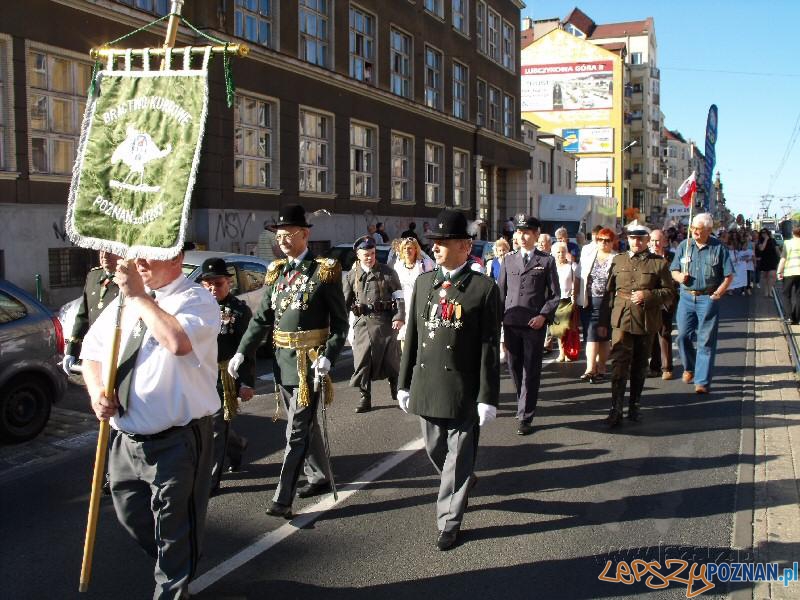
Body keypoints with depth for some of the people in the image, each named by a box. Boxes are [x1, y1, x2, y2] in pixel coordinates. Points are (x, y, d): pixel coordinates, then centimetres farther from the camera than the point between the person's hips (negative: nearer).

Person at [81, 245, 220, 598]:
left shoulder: (196, 300, -14)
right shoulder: (123, 302, 8)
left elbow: (178, 341, -36)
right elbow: (91, 351, 17)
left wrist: (139, 297, -25)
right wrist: (96, 390, -3)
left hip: (177, 441, -7)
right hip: (126, 440, 8)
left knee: (174, 527, 6)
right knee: (131, 515, 23)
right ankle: (173, 567, 49)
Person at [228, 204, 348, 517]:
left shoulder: (324, 271, -8)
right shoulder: (276, 271, 9)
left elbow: (340, 321, -8)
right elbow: (261, 318, 11)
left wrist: (328, 357, -19)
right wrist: (242, 352, 3)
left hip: (309, 361, -6)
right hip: (283, 359, 6)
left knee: (296, 432, -4)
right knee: (304, 424, 19)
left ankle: (282, 499, 2)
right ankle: (319, 477, 36)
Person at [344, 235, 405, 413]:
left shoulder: (387, 272, 0)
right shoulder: (352, 276, 6)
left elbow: (399, 296, 0)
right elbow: (345, 301, 8)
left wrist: (399, 317, -11)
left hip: (385, 321, -2)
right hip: (363, 323, 2)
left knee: (390, 359, 8)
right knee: (362, 361, 0)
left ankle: (397, 393, 30)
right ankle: (365, 399, 10)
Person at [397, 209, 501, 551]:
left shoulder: (484, 288, -7)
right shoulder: (423, 282, 7)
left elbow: (489, 347, -8)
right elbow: (412, 336, 10)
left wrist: (487, 397, -11)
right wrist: (404, 383, 10)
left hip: (463, 390, -5)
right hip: (426, 386, 5)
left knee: (458, 459, 6)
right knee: (435, 452, 18)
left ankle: (449, 522, 23)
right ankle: (463, 483, 47)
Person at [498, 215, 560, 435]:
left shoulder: (547, 261, 3)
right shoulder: (509, 260, 11)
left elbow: (555, 295, 3)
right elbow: (501, 292, 13)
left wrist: (543, 316, -11)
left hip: (534, 324, -3)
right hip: (511, 323, 3)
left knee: (531, 371, -1)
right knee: (514, 367, 12)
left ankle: (525, 417, 5)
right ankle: (524, 403, 34)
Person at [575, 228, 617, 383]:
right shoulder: (588, 253, 5)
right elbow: (579, 277, 7)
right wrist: (576, 297, 2)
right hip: (588, 302, 1)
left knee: (604, 336, 6)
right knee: (591, 335, -3)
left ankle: (601, 368, 16)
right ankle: (590, 368, -4)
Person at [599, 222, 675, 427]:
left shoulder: (659, 263, 4)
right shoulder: (618, 261, 10)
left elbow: (669, 292, 2)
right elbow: (609, 292, 11)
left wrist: (647, 295, -15)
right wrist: (603, 321, 7)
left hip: (646, 322, 0)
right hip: (622, 320, 0)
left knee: (640, 366, 11)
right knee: (619, 364, -9)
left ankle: (634, 406, 25)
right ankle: (616, 409, -8)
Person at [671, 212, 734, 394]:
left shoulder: (718, 248, -1)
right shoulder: (684, 246, 6)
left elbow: (728, 275, 1)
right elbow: (674, 270, 10)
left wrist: (719, 292, -10)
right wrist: (679, 276, -11)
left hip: (708, 298, -3)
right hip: (687, 296, 3)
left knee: (706, 341, -1)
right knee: (683, 336, 3)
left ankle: (702, 381, 3)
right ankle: (689, 367, 30)